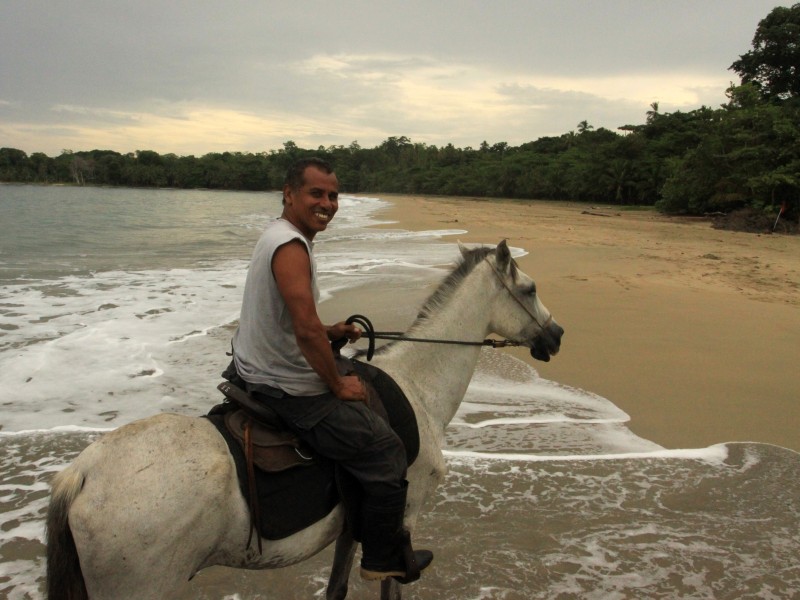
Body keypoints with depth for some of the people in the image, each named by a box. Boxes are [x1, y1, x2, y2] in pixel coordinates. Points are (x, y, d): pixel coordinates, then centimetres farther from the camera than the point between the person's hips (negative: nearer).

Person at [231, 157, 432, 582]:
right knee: (386, 452, -2)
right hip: (289, 393, -11)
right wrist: (338, 385, -16)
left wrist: (329, 332, 10)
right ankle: (384, 559, 15)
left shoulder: (276, 235, 11)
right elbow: (306, 329, -30)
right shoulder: (292, 246, -22)